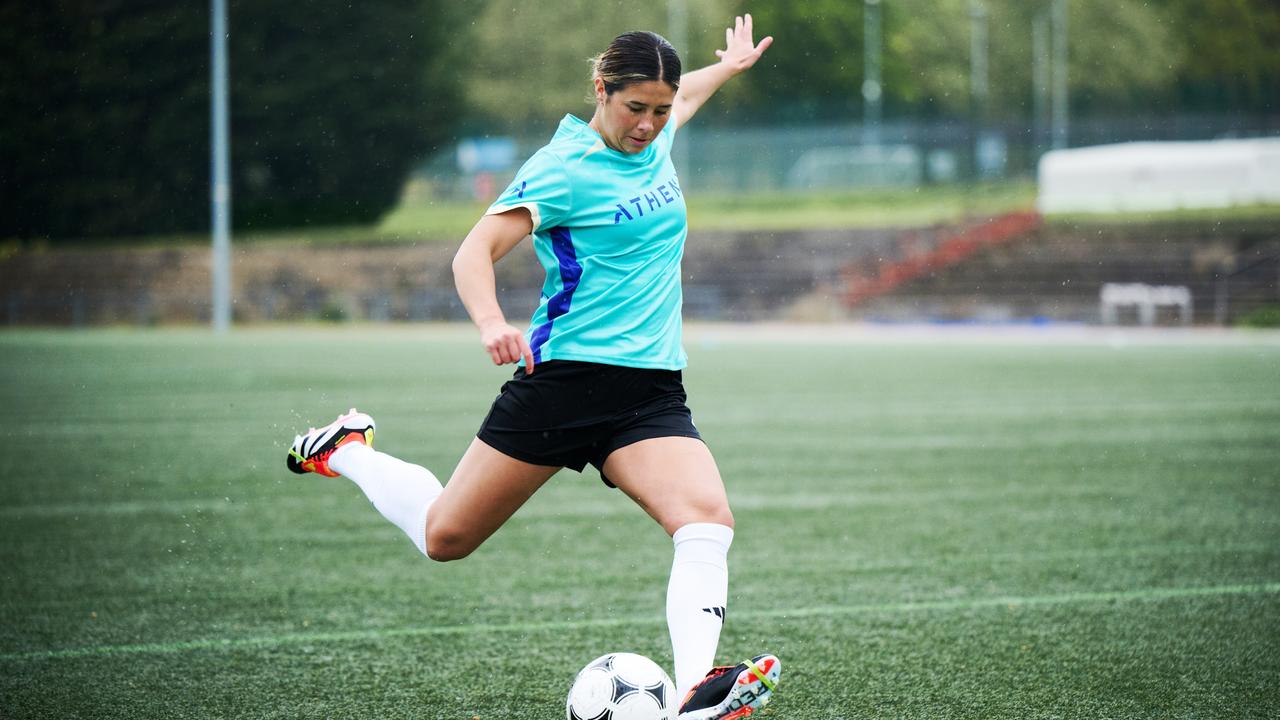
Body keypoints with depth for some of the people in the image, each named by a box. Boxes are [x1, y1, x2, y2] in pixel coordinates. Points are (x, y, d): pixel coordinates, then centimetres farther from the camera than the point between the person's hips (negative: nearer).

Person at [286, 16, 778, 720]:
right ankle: (346, 451, 35)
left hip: (652, 391, 5)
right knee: (445, 537, 6)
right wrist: (491, 323, -36)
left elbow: (678, 99, 36)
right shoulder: (562, 167, -11)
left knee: (708, 521, -24)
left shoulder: (654, 140, 10)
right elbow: (474, 251, -18)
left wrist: (729, 65, 47)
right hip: (565, 375, -5)